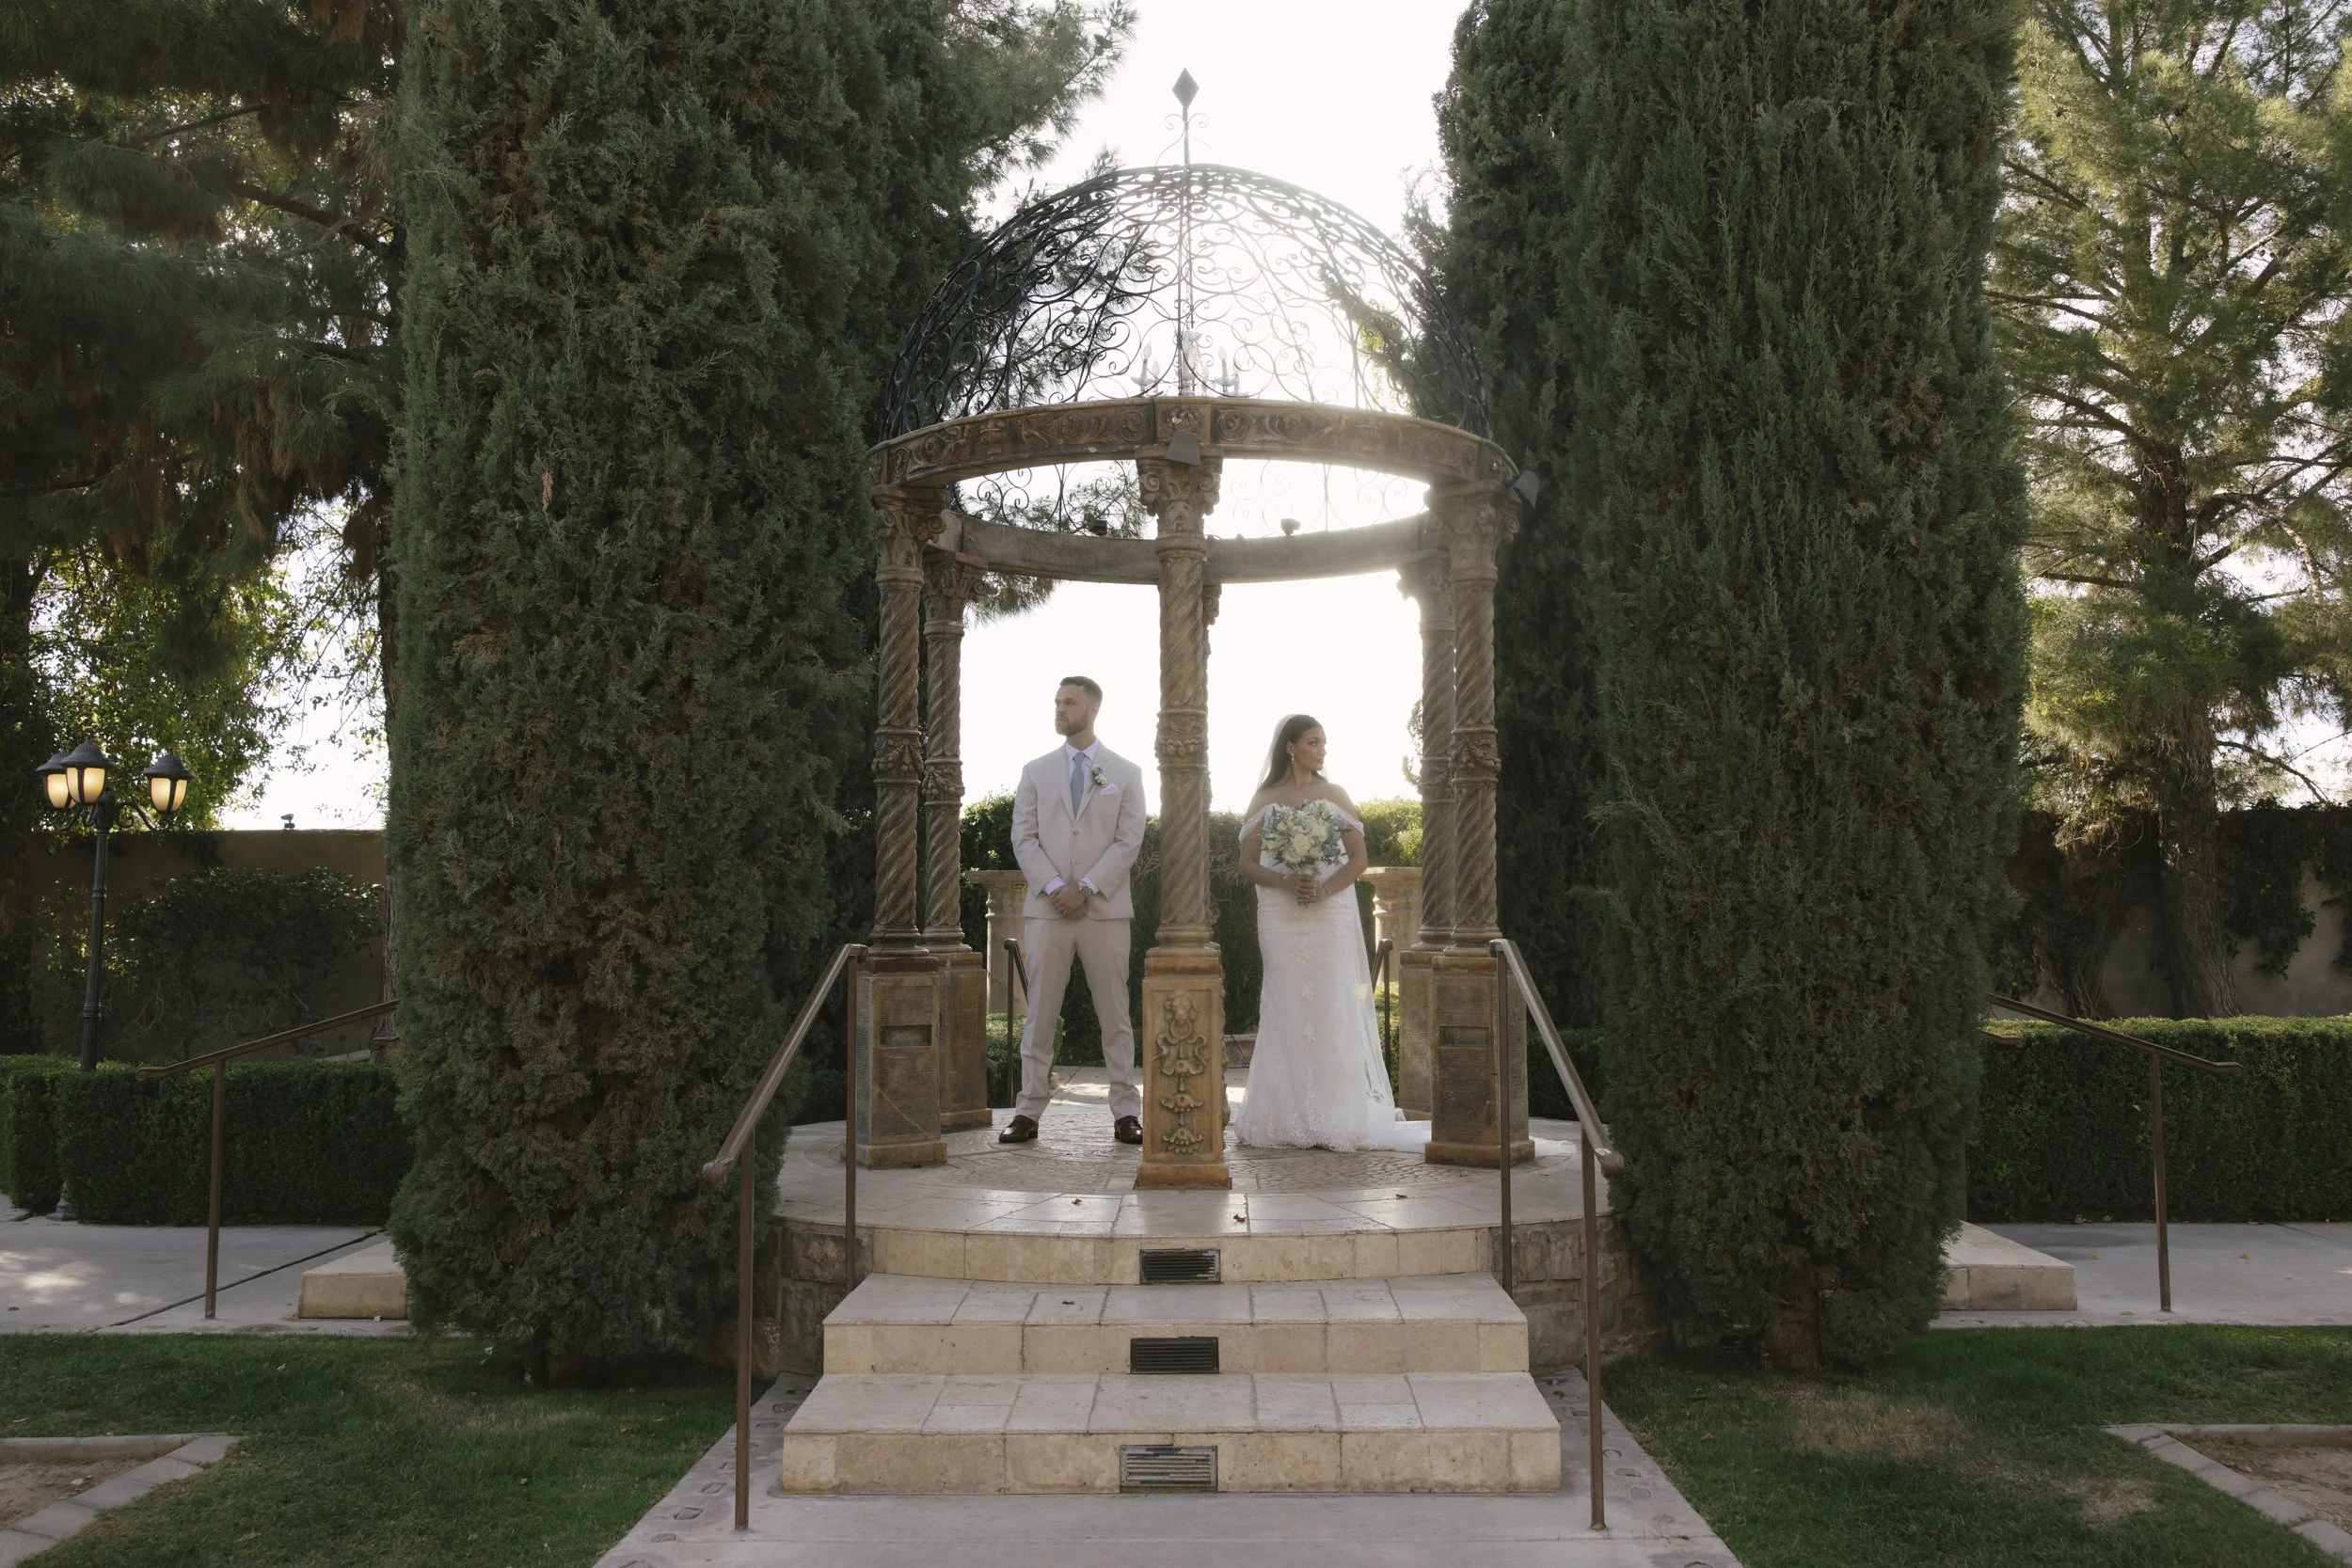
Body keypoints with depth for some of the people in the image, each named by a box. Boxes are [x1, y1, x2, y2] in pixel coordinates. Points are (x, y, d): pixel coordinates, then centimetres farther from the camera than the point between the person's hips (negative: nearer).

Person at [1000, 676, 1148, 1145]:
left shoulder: (1126, 773, 7)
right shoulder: (1036, 772, 11)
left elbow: (1129, 840, -1)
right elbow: (1023, 838, 4)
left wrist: (1086, 888, -11)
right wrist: (1055, 887, -10)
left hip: (1105, 909, -1)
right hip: (1046, 908, 1)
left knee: (1115, 1014, 2)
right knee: (1040, 1014, 1)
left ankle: (1126, 1111, 5)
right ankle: (1028, 1111, 4)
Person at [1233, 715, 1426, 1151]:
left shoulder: (1335, 796, 9)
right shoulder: (1264, 800, 7)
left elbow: (1359, 858, 5)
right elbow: (1248, 863, 4)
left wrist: (1326, 888, -12)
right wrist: (1286, 883, -13)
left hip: (1332, 914, 0)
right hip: (1280, 916, 0)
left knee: (1331, 1007, -4)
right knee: (1286, 1009, -2)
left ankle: (1334, 1115, -1)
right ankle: (1286, 1116, 1)